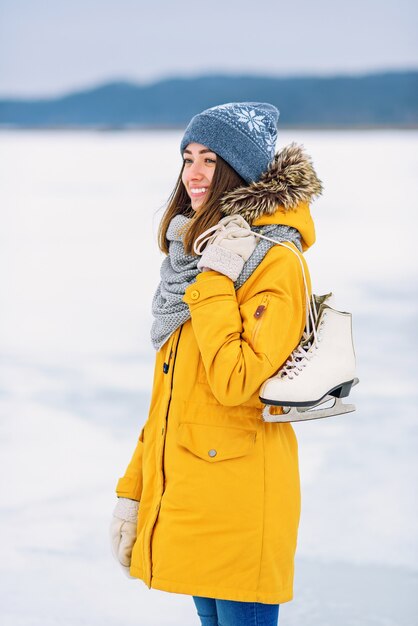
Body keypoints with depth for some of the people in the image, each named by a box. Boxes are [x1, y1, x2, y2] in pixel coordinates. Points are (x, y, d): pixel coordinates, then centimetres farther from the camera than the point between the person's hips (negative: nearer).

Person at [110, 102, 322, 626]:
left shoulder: (275, 263, -12)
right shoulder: (195, 253, 13)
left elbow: (234, 382, -23)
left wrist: (214, 282, -19)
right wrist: (134, 493, 14)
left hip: (239, 502, -8)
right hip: (184, 494, 8)